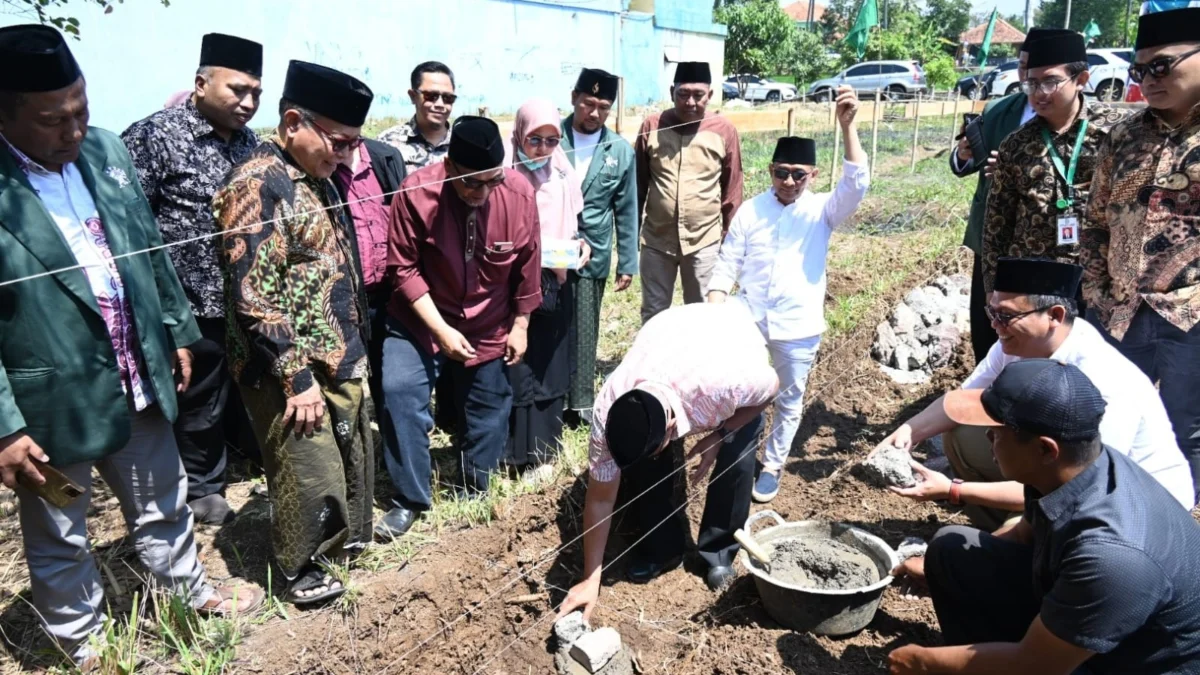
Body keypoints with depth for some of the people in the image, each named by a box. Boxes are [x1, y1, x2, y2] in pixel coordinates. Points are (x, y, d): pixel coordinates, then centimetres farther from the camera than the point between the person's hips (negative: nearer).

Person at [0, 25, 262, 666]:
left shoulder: (105, 149, -1)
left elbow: (152, 250, 9)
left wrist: (177, 332, 13)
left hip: (139, 381, 5)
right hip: (52, 405, -5)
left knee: (163, 506, 25)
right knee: (59, 540, 18)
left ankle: (193, 593, 48)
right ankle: (82, 646, 40)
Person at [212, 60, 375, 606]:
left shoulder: (317, 176, 9)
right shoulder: (256, 185, -19)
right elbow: (254, 298, -23)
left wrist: (354, 351, 17)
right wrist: (297, 376, -20)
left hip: (341, 359, 9)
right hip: (292, 372, -9)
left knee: (354, 454, 21)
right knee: (309, 473, 5)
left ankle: (347, 534, 43)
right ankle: (303, 569, 28)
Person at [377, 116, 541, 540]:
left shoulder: (520, 194, -18)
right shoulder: (416, 192, -24)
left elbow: (527, 266, -5)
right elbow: (403, 268, -17)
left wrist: (520, 324, 1)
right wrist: (439, 328, -23)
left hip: (490, 325, 2)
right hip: (421, 319, -2)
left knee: (487, 409, 12)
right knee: (400, 393, -16)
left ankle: (477, 492, 37)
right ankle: (410, 499, 4)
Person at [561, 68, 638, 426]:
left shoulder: (621, 151, 4)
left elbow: (626, 211, 7)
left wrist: (627, 263, 6)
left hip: (591, 257, 1)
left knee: (584, 332, 7)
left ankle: (580, 402, 20)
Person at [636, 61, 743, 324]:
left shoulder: (724, 131, -5)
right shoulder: (652, 126, -3)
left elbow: (732, 189, 3)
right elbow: (638, 183, 4)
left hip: (704, 242, 0)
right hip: (656, 239, 1)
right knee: (653, 313, 13)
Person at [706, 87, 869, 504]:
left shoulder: (822, 211, -4)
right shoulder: (750, 211, -1)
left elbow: (856, 185, -22)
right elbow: (727, 265, 1)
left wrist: (847, 126, -32)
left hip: (798, 325, 0)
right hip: (747, 319, 1)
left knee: (789, 401, 12)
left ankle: (772, 465, 31)